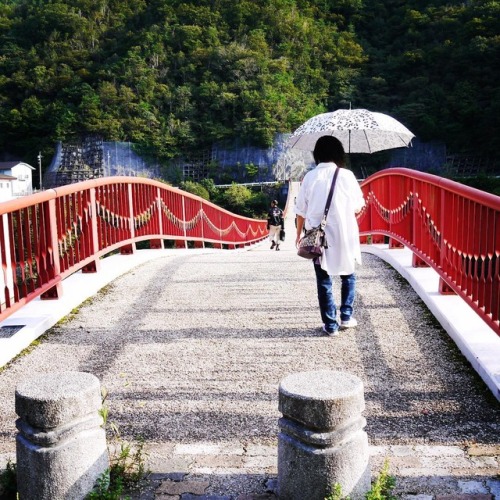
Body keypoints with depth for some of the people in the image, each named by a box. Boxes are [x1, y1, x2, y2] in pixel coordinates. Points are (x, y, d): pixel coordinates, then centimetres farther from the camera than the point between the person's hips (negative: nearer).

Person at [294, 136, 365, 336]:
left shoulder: (310, 177, -2)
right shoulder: (346, 175, -5)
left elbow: (301, 211, 1)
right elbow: (358, 207, 1)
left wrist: (299, 234, 14)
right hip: (344, 235, 0)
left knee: (323, 281, 8)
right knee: (348, 276, 20)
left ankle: (330, 324, 10)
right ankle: (346, 317, 19)